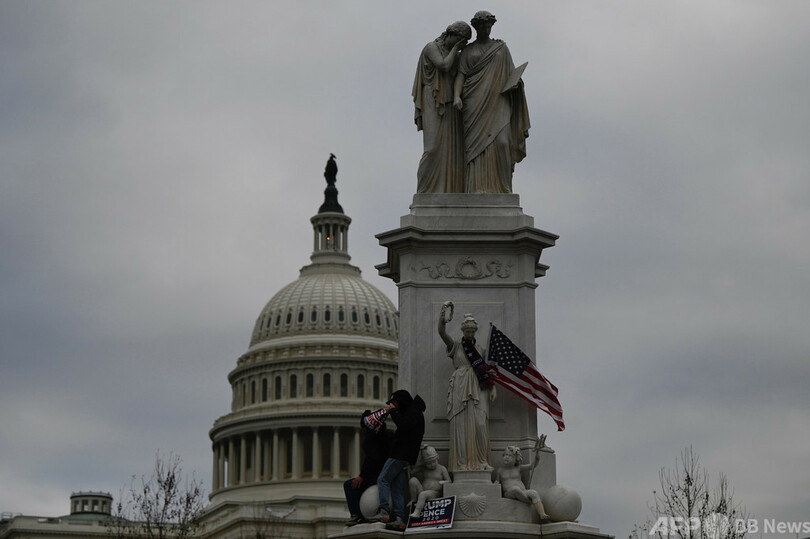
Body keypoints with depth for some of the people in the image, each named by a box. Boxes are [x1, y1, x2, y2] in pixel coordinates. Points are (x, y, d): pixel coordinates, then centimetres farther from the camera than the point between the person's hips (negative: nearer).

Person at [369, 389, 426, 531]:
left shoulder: (413, 413, -8)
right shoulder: (411, 412, 24)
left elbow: (403, 425, -25)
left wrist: (393, 411, -15)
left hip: (401, 455, -10)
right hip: (403, 457, 10)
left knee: (383, 479, -11)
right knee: (397, 489, 6)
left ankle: (384, 512, -19)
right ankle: (399, 519, 0)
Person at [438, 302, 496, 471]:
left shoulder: (480, 349, 17)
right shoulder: (455, 345, 8)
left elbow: (487, 371, 15)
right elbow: (441, 332, -6)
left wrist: (492, 387, 1)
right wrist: (444, 311, -17)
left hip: (478, 388, 2)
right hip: (460, 387, -2)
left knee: (480, 423, -7)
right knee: (461, 423, -7)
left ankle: (482, 461, -4)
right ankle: (462, 462, -8)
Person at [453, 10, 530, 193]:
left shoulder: (501, 47, 17)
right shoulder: (467, 51, 14)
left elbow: (511, 74, 14)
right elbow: (460, 75, 1)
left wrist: (515, 83, -10)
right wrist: (456, 96, -17)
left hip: (497, 102, 0)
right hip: (475, 102, 0)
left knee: (500, 142, -18)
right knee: (476, 143, -13)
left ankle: (500, 186, -10)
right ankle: (478, 187, -18)